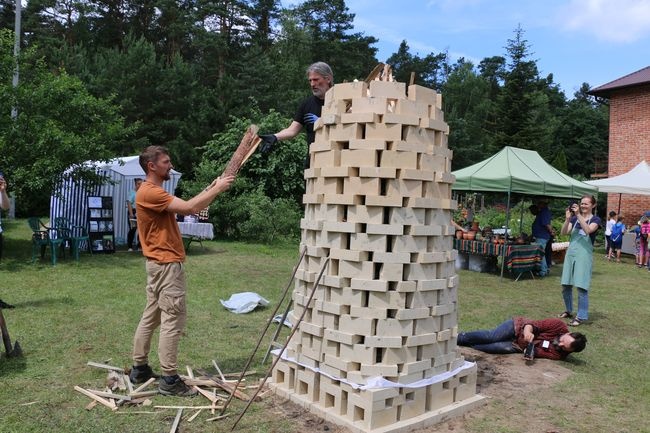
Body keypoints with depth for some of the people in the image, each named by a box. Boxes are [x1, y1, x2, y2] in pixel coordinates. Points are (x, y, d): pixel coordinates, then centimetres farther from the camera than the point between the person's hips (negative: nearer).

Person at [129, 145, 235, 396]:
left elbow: (186, 206, 14)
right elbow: (188, 208, -23)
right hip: (166, 264, -11)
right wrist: (217, 189, -15)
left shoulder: (156, 192, 17)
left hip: (159, 264, 11)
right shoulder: (149, 192, -17)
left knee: (151, 317, 16)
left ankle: (139, 369, 26)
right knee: (173, 320, -7)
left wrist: (211, 188, 8)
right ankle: (170, 379, -1)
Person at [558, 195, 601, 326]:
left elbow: (588, 230, -20)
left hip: (584, 255, -5)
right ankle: (568, 310, 28)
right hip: (570, 253, 5)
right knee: (565, 286, 9)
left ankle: (581, 316, 3)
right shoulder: (574, 218, 11)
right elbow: (564, 232, -1)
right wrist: (567, 218, -15)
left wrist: (578, 215, -25)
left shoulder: (595, 219, 0)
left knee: (581, 287, -7)